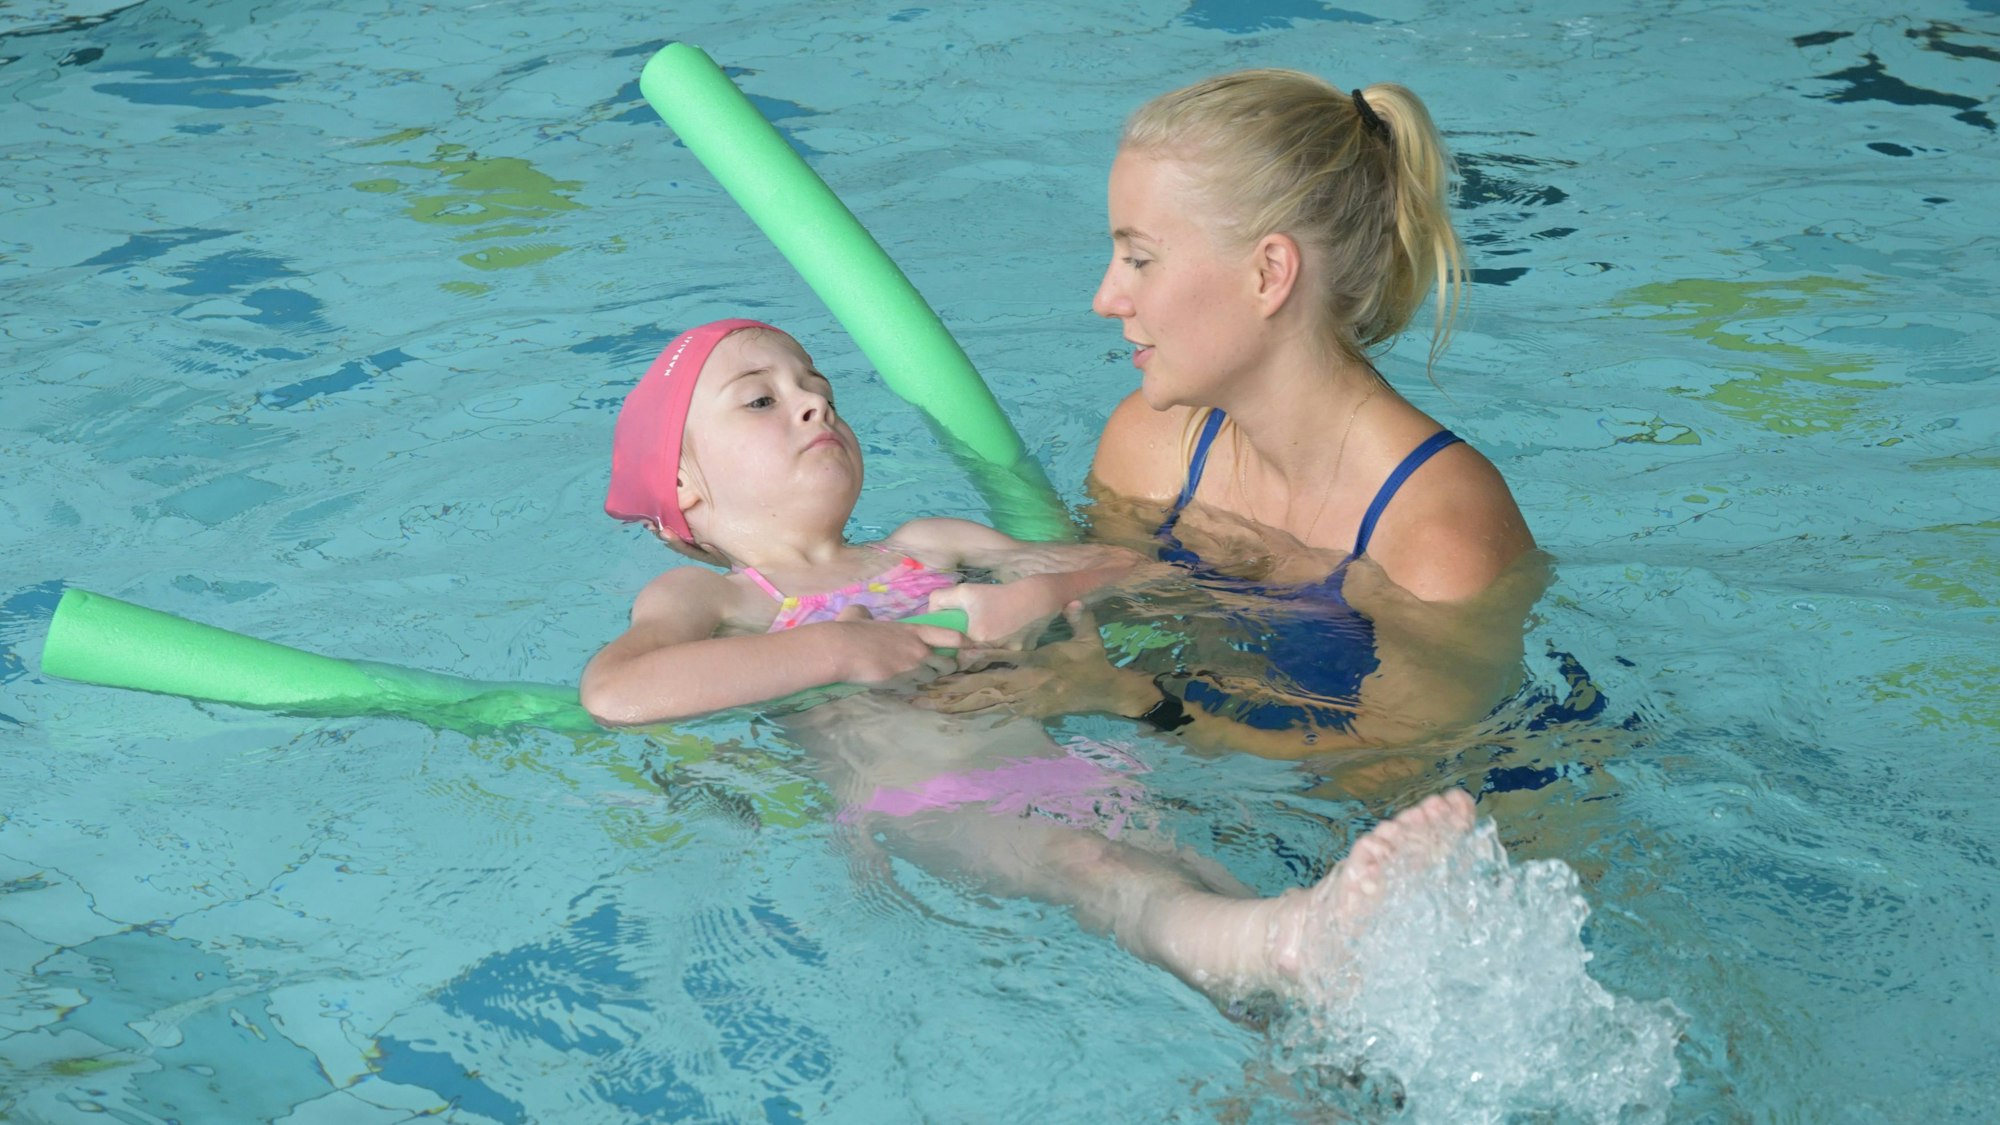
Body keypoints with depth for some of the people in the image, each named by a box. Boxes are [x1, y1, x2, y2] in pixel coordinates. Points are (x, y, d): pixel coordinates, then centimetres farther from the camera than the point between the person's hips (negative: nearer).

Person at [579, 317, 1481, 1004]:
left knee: (1201, 875, -27)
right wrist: (844, 650, -8)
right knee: (1086, 869, -38)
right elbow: (615, 693, -9)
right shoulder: (702, 596, 15)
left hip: (1053, 760, 6)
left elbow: (1132, 566, 30)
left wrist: (1039, 597, 5)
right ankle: (1285, 942, -66)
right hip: (917, 804, -6)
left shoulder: (925, 549, 31)